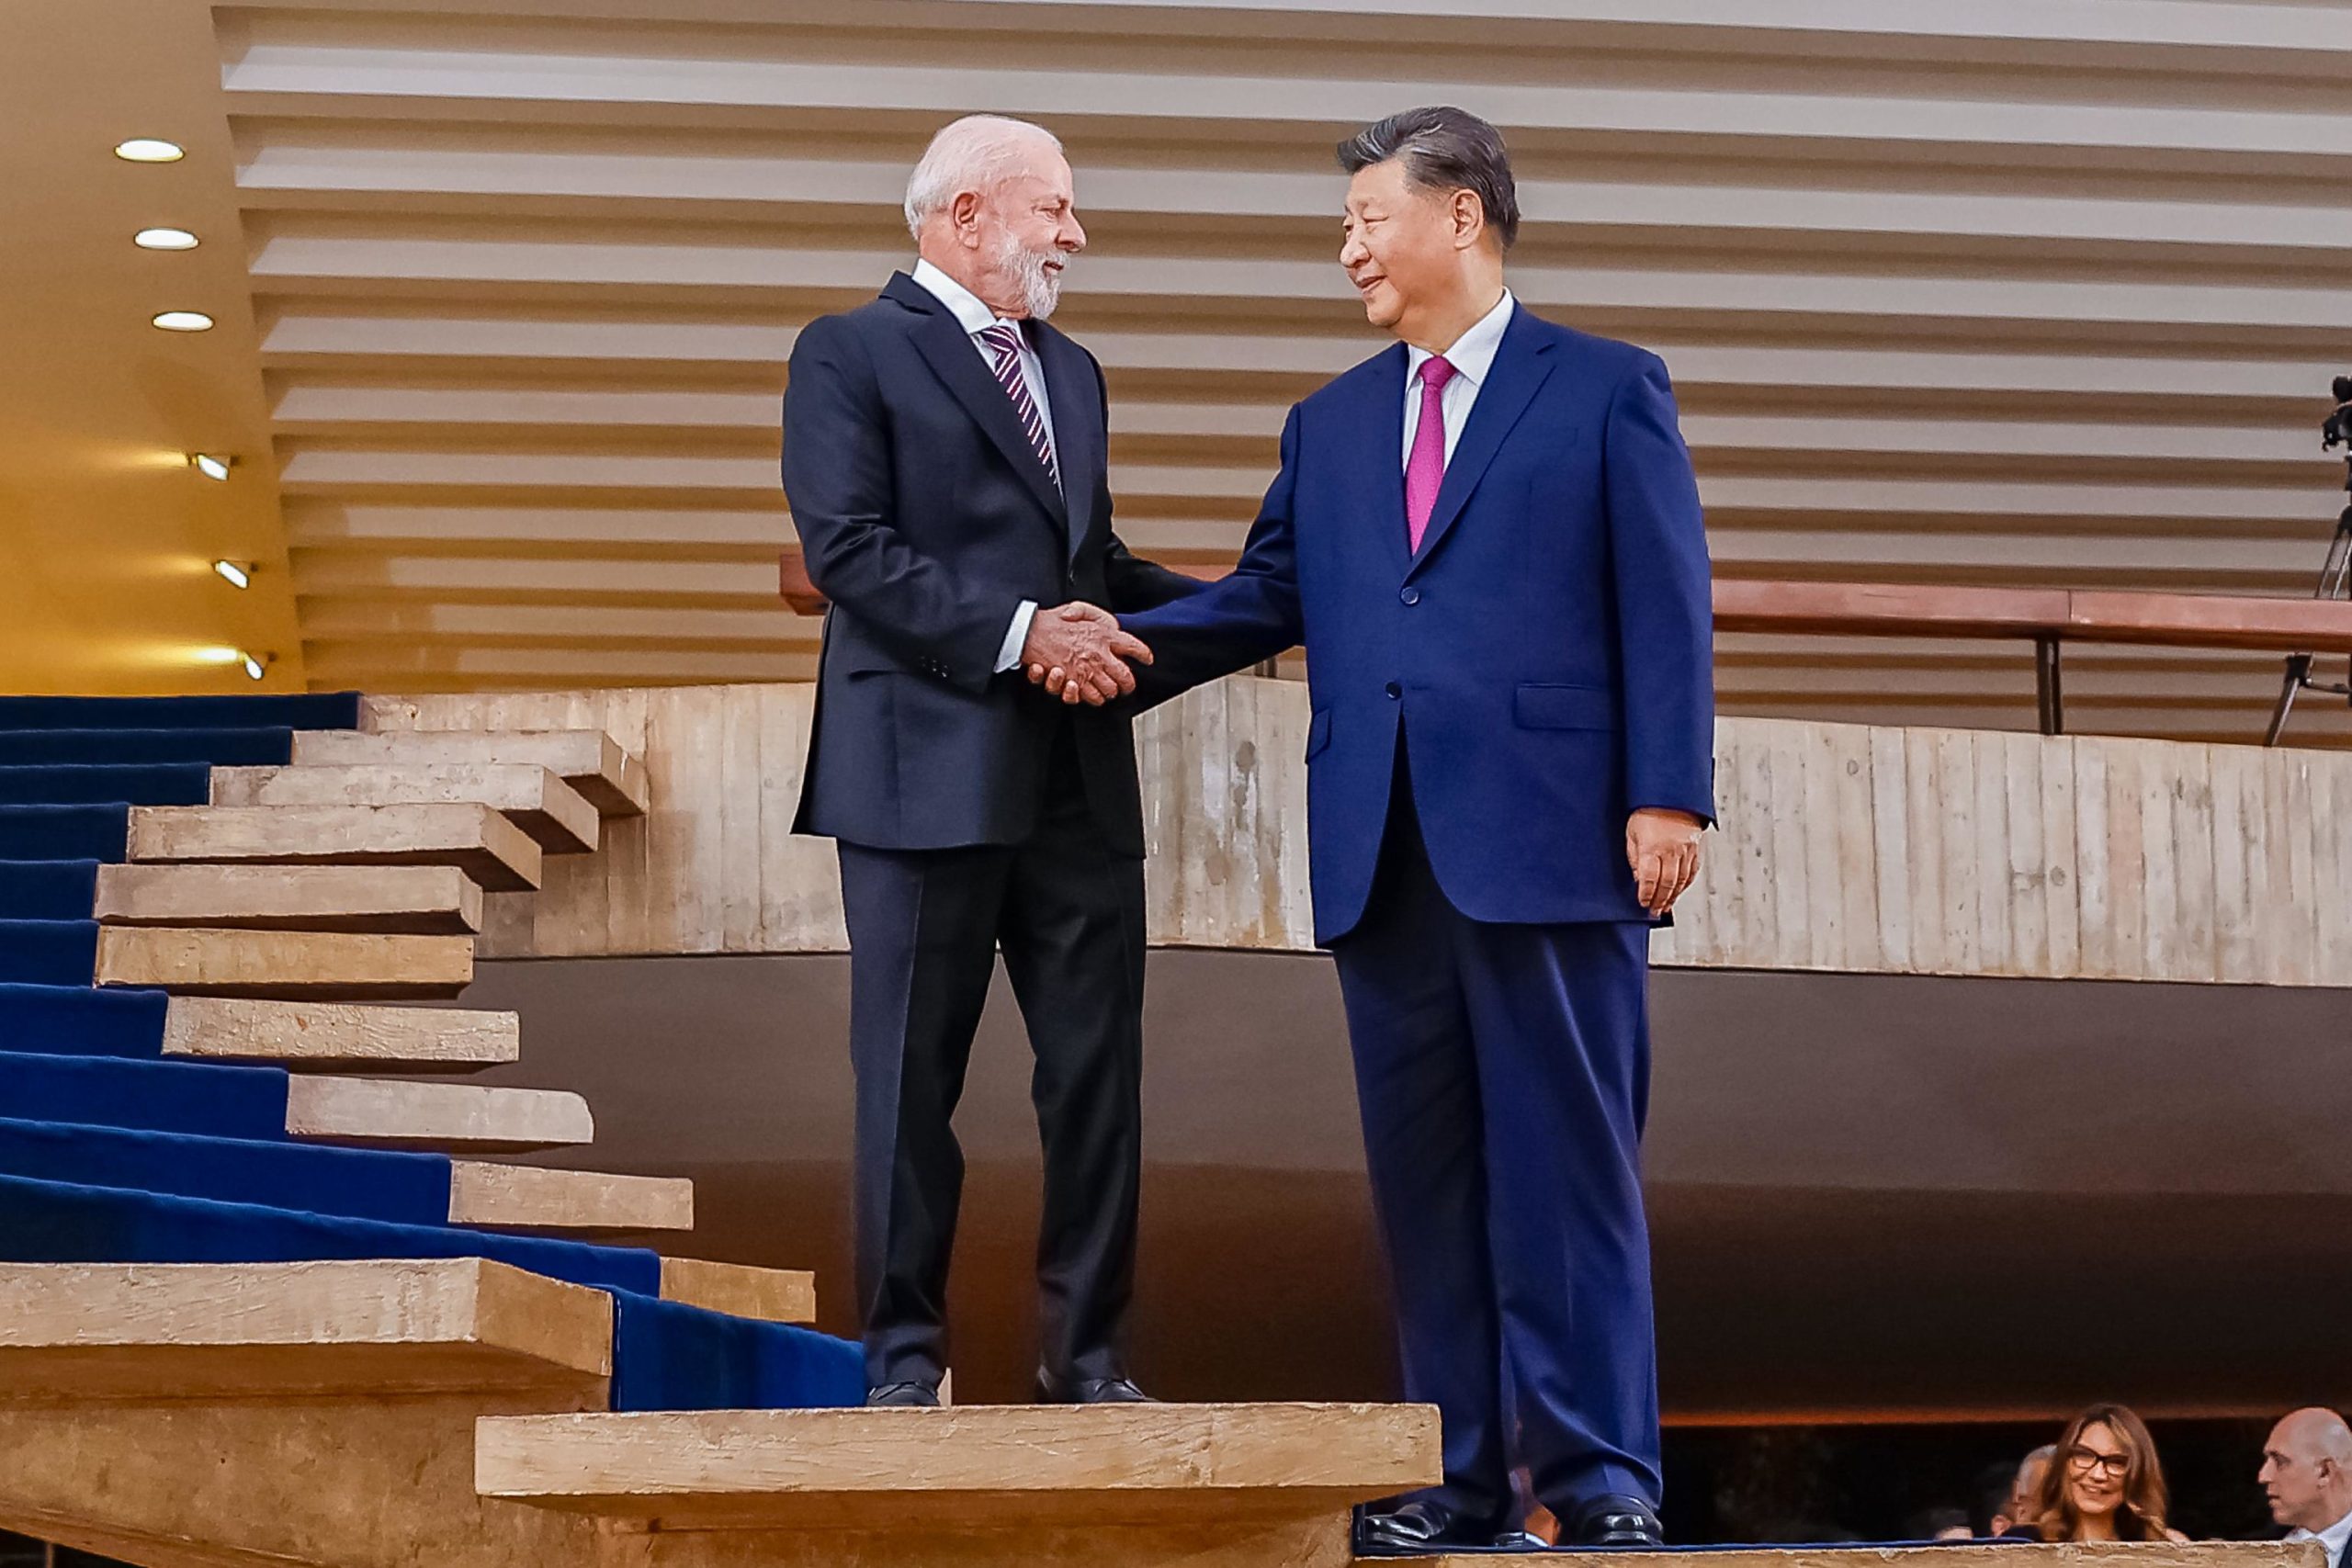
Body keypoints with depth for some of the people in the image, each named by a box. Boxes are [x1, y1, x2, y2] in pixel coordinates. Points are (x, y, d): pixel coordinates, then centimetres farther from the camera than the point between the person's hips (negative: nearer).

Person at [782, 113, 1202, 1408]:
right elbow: (847, 548, -12)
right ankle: (903, 1359, 11)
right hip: (928, 776, -6)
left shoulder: (1072, 372, 22)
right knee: (911, 1082, 1)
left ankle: (1087, 1354, 15)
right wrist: (1018, 632, -19)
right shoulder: (852, 354, -1)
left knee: (1098, 1073, 6)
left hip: (1080, 780, 6)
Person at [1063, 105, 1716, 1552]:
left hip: (1547, 836, -5)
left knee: (1570, 1158, -4)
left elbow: (1665, 604, -1)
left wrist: (1666, 794, -10)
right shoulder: (1332, 424, 20)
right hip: (1384, 853, 5)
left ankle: (1603, 1473, 1)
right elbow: (1266, 595, 17)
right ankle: (1461, 1475, 12)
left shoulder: (1608, 390, 5)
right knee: (1422, 1168, 6)